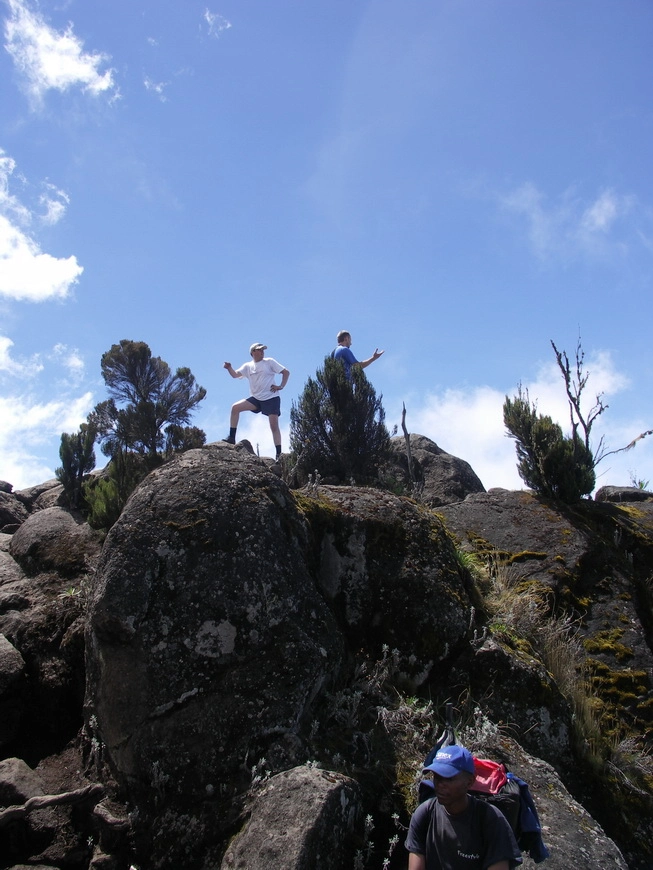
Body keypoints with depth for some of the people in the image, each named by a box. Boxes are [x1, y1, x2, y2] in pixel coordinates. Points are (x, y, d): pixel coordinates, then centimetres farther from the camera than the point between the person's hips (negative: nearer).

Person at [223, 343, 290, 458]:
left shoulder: (269, 362, 1)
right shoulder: (247, 366, 10)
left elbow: (286, 372, 2)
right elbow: (235, 374, -3)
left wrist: (281, 386, -9)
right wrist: (229, 368, -23)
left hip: (271, 398, -4)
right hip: (256, 398, 4)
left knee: (274, 426, -9)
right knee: (235, 407, -11)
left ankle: (279, 454, -8)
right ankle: (232, 438, -6)